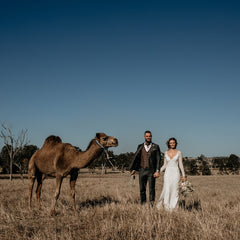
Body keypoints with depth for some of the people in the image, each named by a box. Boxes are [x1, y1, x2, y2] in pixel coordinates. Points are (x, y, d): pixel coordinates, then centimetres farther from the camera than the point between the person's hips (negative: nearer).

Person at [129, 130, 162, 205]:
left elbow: (158, 159, -3)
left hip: (151, 171, -2)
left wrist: (157, 171, -12)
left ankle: (152, 205, 5)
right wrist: (133, 169, 4)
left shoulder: (155, 147, 2)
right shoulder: (140, 147, 9)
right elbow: (136, 158, 11)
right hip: (142, 170, 2)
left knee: (152, 189, -2)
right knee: (142, 189, 4)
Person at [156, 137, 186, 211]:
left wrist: (183, 175, -1)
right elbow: (165, 165, 11)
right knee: (166, 190, -6)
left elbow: (180, 165, 3)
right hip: (168, 173, 1)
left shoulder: (178, 153, 3)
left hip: (175, 172, -1)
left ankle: (173, 207, 8)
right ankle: (166, 206, 10)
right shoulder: (166, 153, 9)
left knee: (174, 190, -2)